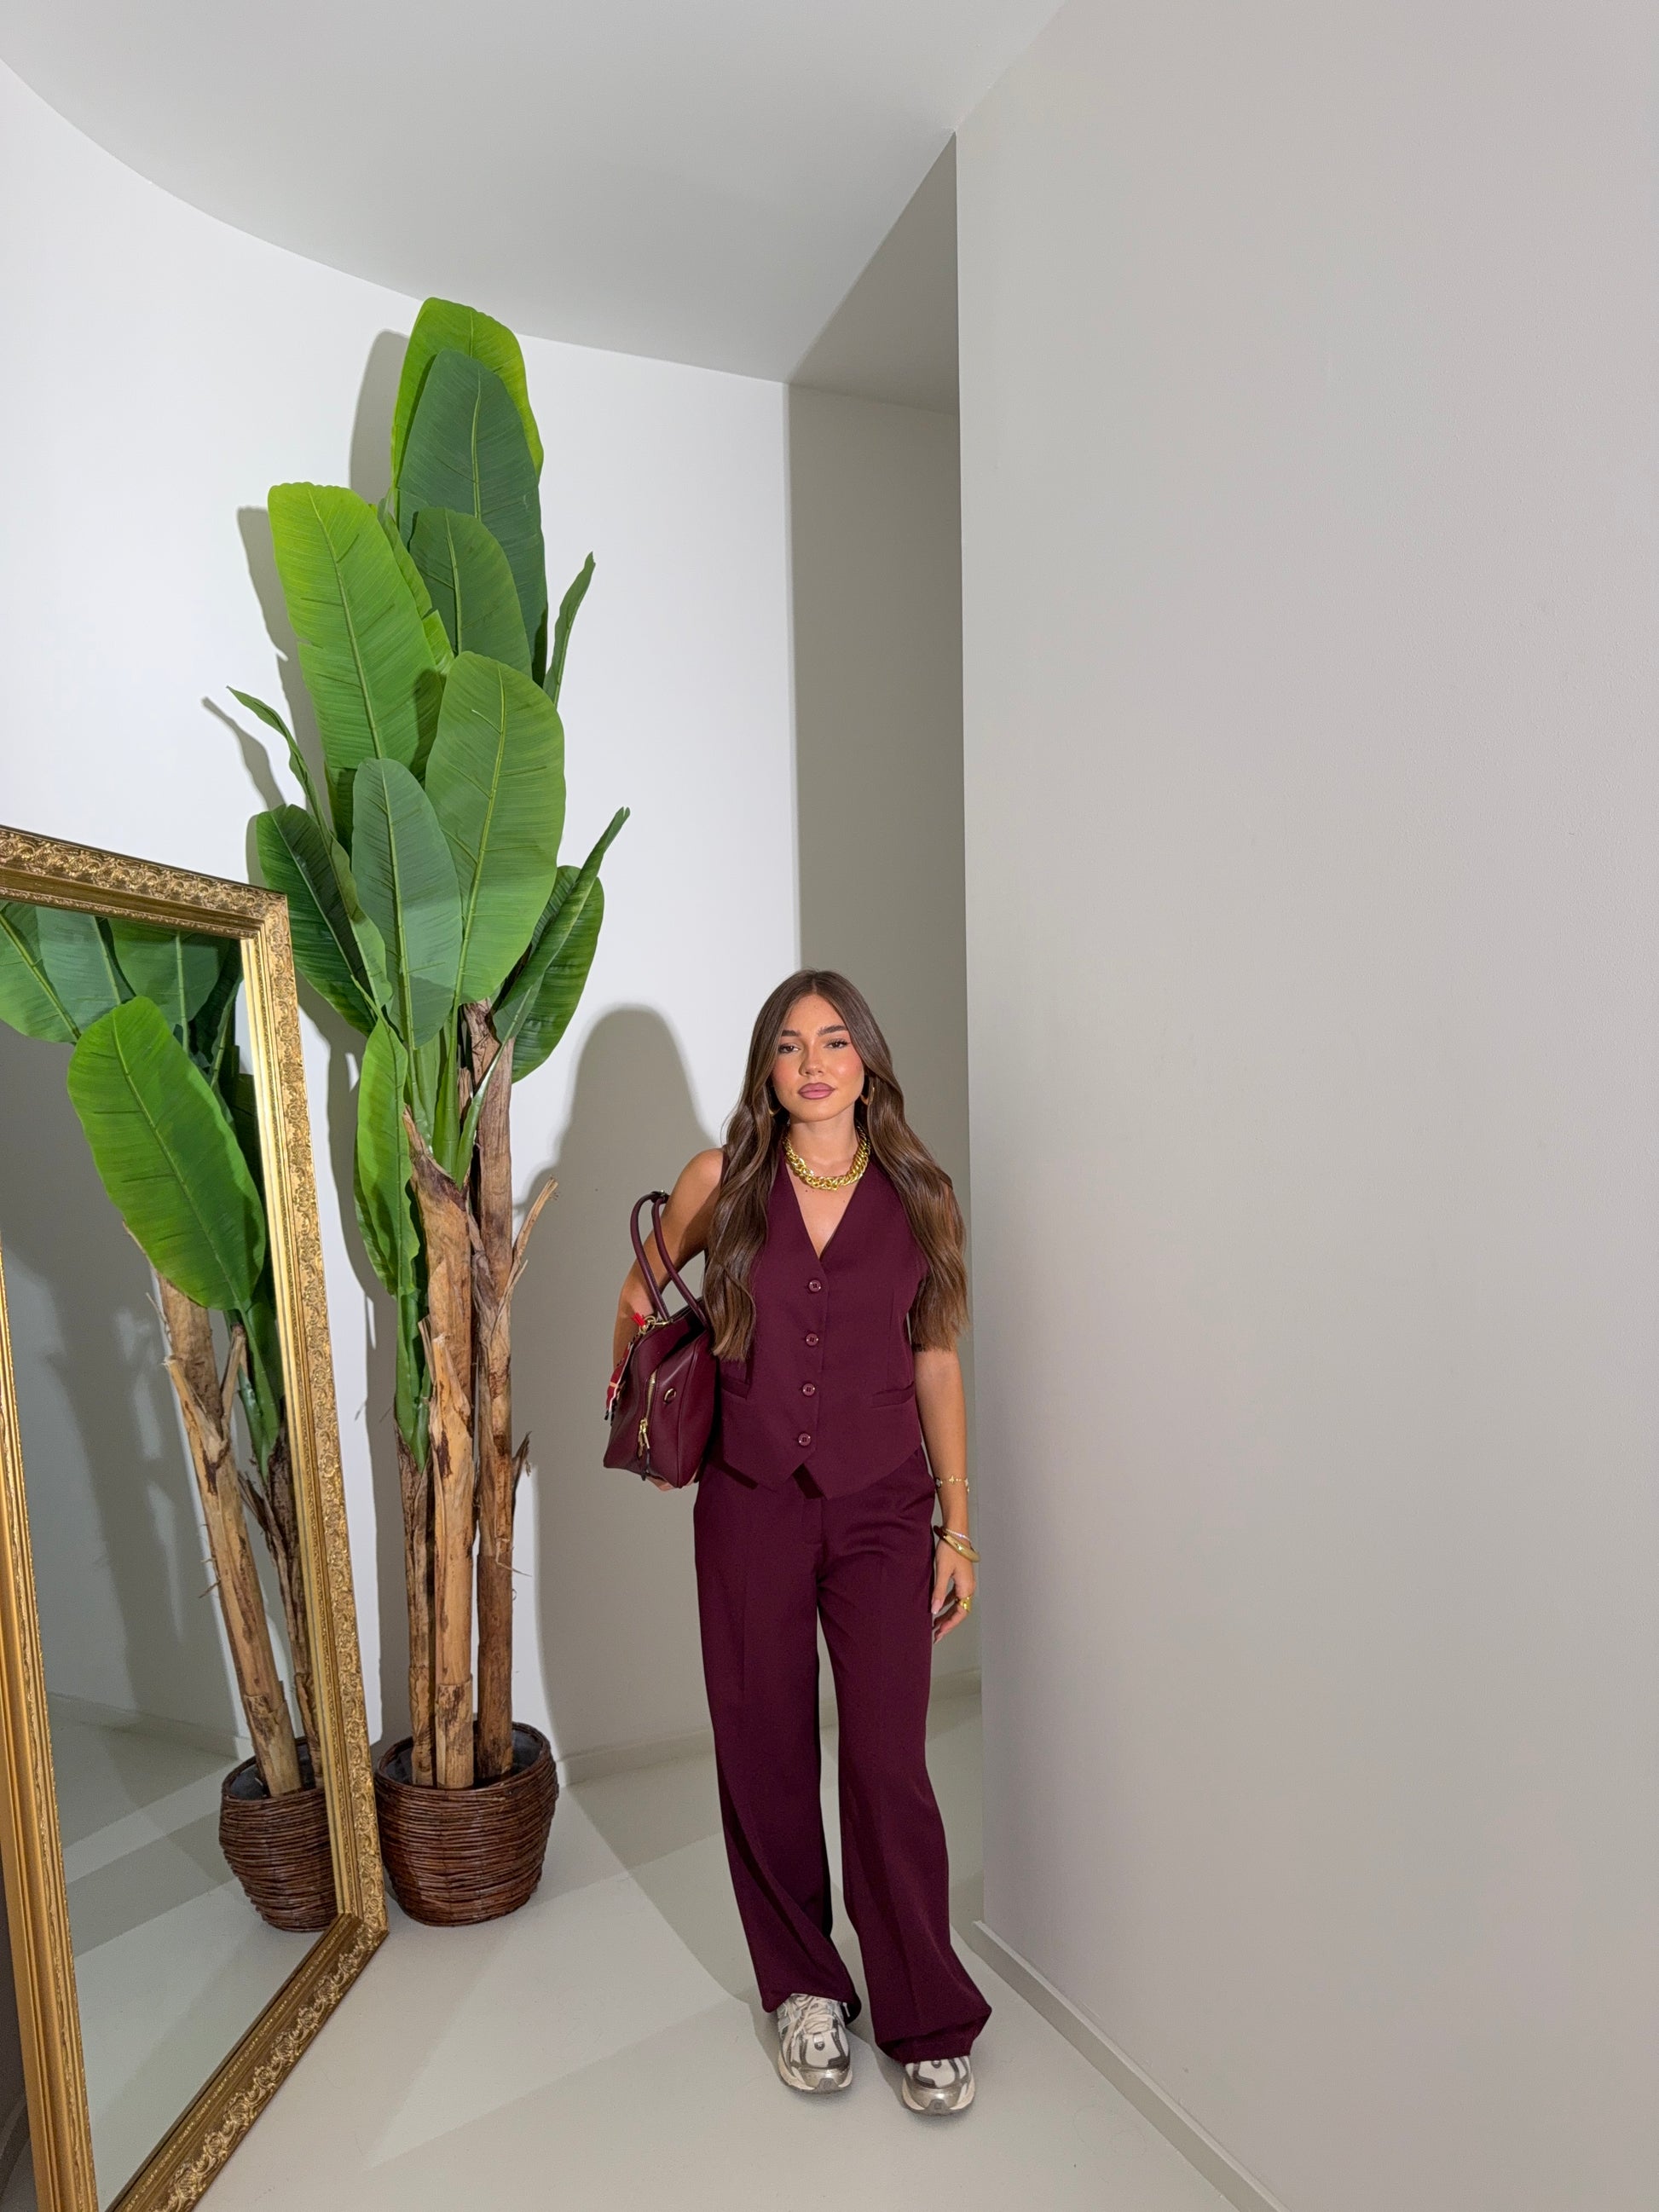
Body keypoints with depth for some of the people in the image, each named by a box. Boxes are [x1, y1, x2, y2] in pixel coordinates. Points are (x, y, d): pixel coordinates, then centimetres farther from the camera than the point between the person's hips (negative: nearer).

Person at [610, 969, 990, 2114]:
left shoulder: (919, 1196, -1)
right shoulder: (721, 1183, -3)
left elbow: (936, 1361, 4)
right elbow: (644, 1286, 16)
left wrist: (958, 1526, 4)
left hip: (882, 1510, 0)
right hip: (750, 1507, 1)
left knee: (889, 1769, 1)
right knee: (765, 1761, 11)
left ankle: (930, 2020, 27)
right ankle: (805, 1990, 36)